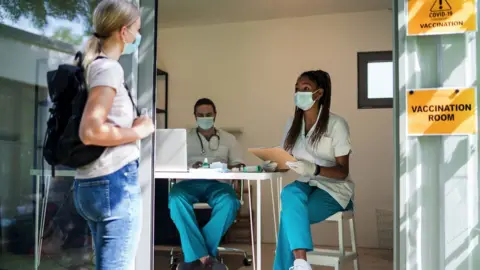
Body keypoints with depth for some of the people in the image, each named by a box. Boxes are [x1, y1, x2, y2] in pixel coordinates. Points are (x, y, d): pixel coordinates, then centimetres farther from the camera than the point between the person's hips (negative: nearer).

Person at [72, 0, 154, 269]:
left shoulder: (93, 66, 15)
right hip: (115, 181, -10)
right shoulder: (109, 68, -12)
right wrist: (138, 131, -11)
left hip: (92, 183, 10)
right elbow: (91, 132, -23)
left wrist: (132, 125, 14)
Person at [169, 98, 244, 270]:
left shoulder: (228, 138, 21)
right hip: (190, 183, 0)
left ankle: (196, 255, -28)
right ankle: (204, 256, -34)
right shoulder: (184, 138, 20)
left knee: (229, 202, -35)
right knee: (176, 198, -36)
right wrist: (190, 167, -14)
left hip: (217, 183, 0)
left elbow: (238, 165, 12)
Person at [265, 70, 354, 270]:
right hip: (306, 186, 5)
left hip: (333, 189, -4)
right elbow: (287, 160, 8)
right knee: (289, 193, -31)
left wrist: (314, 170, -31)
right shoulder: (293, 124, 7)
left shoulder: (336, 124, -10)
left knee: (290, 214, -29)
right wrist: (275, 165, -16)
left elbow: (342, 172, -12)